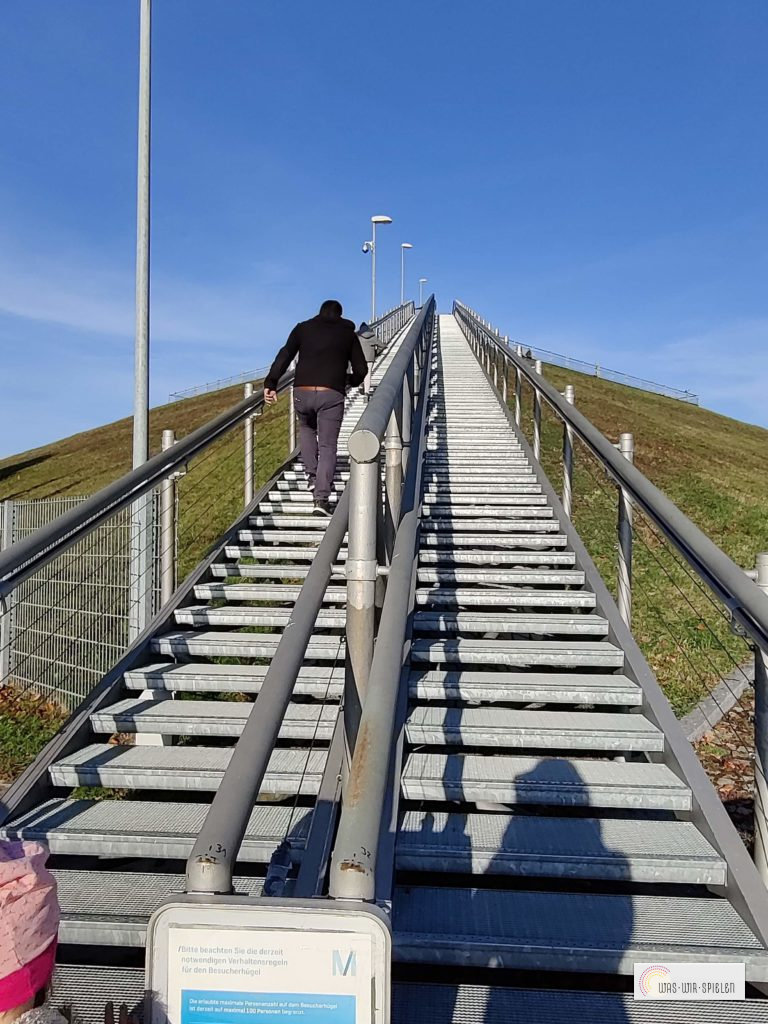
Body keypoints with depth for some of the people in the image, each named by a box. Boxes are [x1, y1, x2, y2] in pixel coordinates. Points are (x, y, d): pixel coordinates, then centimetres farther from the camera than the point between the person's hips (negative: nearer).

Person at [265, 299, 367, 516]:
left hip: (302, 391, 1)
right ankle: (321, 498, -11)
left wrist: (271, 383, -4)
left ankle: (313, 476, 20)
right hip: (332, 394, -1)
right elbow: (361, 369, 13)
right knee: (328, 447, 2)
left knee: (306, 429, 31)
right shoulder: (348, 333, 15)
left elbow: (284, 356, 1)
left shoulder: (303, 328, 15)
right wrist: (351, 381, 34)